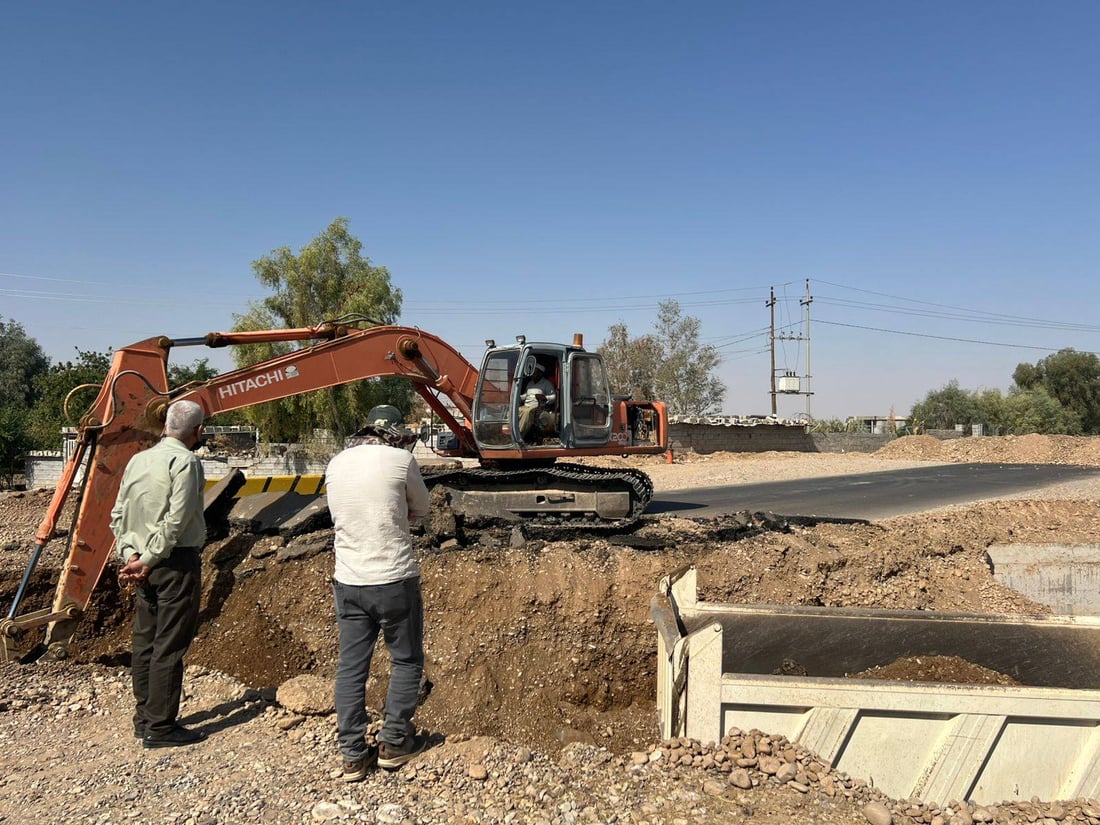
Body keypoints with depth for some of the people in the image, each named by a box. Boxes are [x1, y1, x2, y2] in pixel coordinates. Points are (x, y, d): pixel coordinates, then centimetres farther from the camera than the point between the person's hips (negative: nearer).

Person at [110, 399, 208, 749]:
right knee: (169, 647, -2)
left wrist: (129, 554, 2)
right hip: (176, 562, -8)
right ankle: (160, 727, 5)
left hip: (144, 564, 8)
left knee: (144, 642, 14)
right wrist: (148, 560, -13)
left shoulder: (138, 460, 10)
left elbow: (118, 515, 9)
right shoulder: (185, 462, -14)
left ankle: (144, 719, 25)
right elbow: (176, 521, -21)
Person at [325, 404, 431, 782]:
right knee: (406, 661, 14)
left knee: (350, 668, 11)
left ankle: (353, 757, 17)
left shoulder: (336, 463, 6)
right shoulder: (399, 458, -10)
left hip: (348, 581, 5)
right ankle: (394, 743, 21)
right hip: (394, 580, -4)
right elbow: (420, 509, 4)